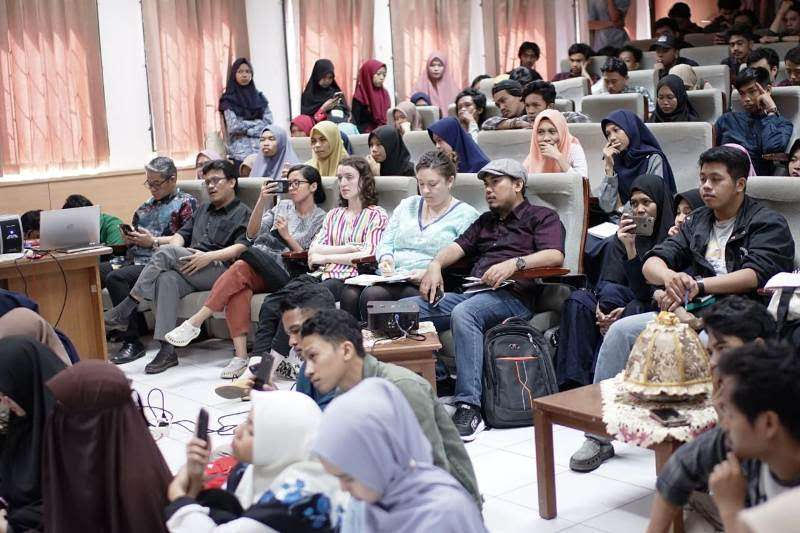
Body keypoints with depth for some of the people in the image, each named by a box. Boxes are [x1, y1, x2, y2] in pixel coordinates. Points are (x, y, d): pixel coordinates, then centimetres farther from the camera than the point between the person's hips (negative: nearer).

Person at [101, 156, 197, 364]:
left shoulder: (186, 203, 4)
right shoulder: (148, 205, 27)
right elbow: (134, 228, 33)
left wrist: (153, 241, -11)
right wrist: (129, 237, 8)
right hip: (135, 260, 8)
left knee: (115, 277, -30)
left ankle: (132, 343, -25)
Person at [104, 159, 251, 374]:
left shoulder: (242, 213, 10)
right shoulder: (202, 210, 34)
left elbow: (241, 248, -6)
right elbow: (182, 235, 21)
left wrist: (209, 256, -19)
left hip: (218, 270, -5)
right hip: (190, 271, 6)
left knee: (166, 252, -26)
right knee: (167, 279, -30)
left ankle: (126, 309, -26)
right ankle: (167, 350, -38)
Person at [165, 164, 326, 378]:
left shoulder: (321, 219, 10)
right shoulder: (282, 205, 24)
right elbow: (252, 234, 11)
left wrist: (287, 236, -6)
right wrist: (262, 202, 0)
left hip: (281, 276, -4)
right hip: (256, 272, 4)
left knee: (242, 268, -34)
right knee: (239, 289, -32)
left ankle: (195, 322, -34)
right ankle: (240, 356, -39)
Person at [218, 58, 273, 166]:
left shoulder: (259, 97, 15)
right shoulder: (228, 100, 4)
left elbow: (269, 122, 4)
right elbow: (233, 127, -6)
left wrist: (245, 130, -6)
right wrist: (257, 122, 1)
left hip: (262, 151, 3)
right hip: (241, 153, -3)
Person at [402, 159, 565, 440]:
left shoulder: (542, 217, 12)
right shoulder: (485, 221, 33)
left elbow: (555, 256, -7)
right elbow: (458, 246, 19)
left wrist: (514, 263, -23)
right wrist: (435, 264, -3)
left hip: (512, 296, -7)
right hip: (471, 292, 7)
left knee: (464, 313, -39)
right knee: (404, 310, -12)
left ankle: (469, 408, -41)